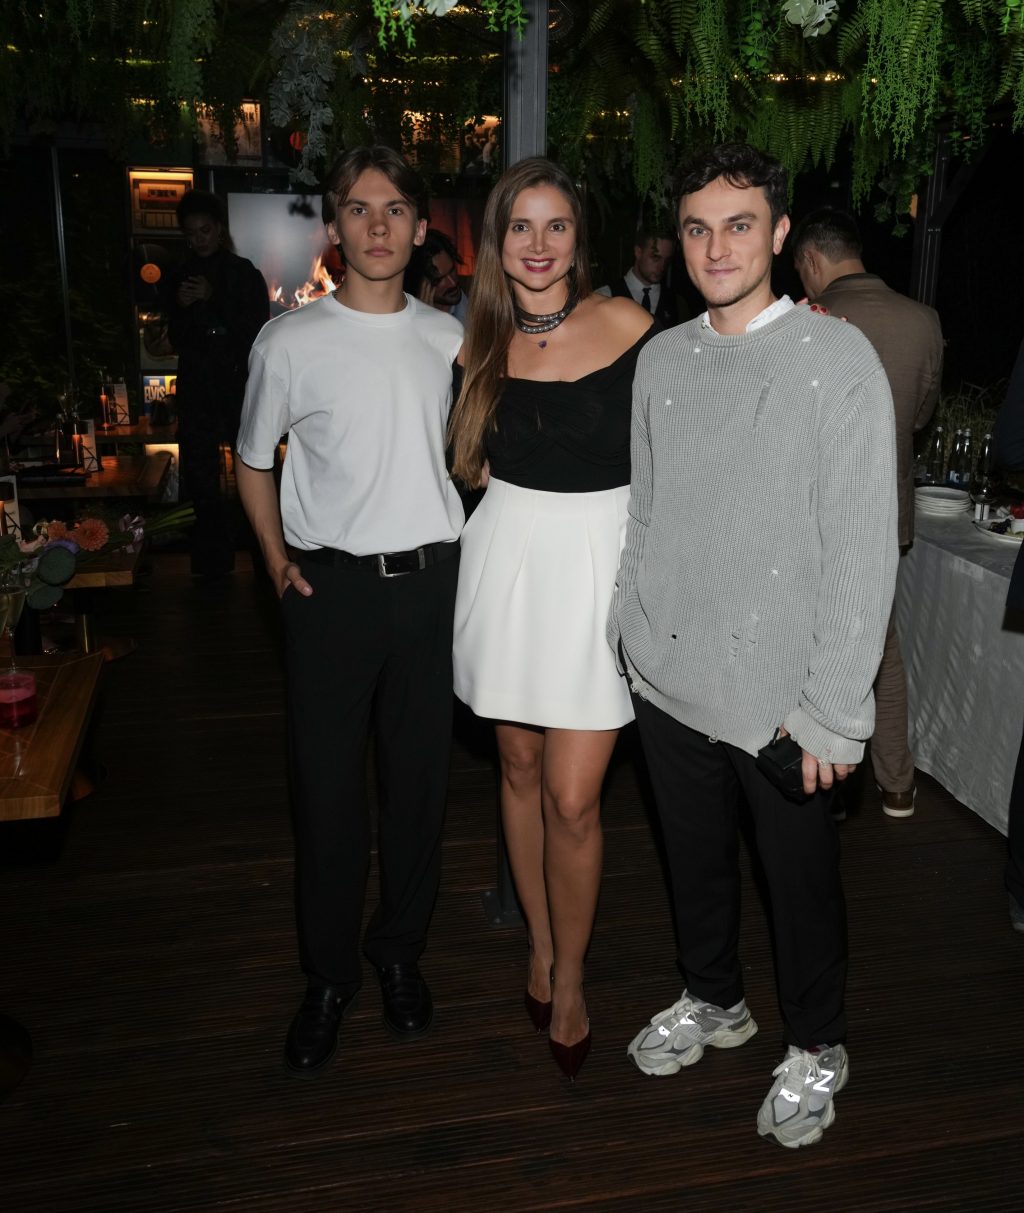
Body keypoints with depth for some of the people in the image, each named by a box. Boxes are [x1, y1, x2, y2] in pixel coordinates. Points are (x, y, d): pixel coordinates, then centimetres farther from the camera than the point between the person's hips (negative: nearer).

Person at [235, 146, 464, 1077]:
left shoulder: (447, 337, 7)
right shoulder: (291, 341, -2)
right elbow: (253, 459, 9)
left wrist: (462, 546, 9)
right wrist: (278, 559, -1)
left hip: (431, 579, 3)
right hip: (331, 583, -2)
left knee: (420, 778, 10)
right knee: (328, 786, 3)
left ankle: (401, 954, 30)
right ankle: (328, 976, 22)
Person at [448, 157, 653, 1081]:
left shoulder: (627, 325, -5)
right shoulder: (484, 339, 6)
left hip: (600, 558, -3)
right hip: (508, 555, 4)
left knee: (572, 797, -4)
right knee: (519, 765, 13)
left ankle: (568, 979, 20)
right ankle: (540, 943, 35)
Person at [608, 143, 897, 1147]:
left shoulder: (838, 359, -10)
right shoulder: (660, 359, 5)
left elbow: (862, 547, -13)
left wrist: (832, 711, -15)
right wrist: (624, 635, 8)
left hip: (780, 696, -4)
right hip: (666, 680, 5)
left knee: (801, 878, 13)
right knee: (694, 860, 21)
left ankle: (815, 1047, 39)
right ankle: (712, 1001, 47)